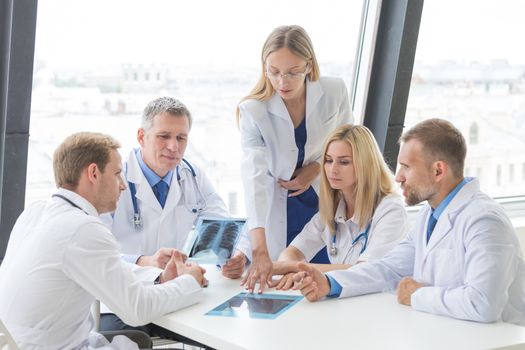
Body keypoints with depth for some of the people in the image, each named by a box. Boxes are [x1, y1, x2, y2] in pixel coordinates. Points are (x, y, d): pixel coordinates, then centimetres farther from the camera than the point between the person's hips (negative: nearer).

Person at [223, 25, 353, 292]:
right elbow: (255, 180, -31)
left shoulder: (334, 93, -12)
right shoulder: (252, 111, -19)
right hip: (279, 215, -2)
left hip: (329, 207, 2)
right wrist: (259, 252, -42)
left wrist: (316, 169, -13)